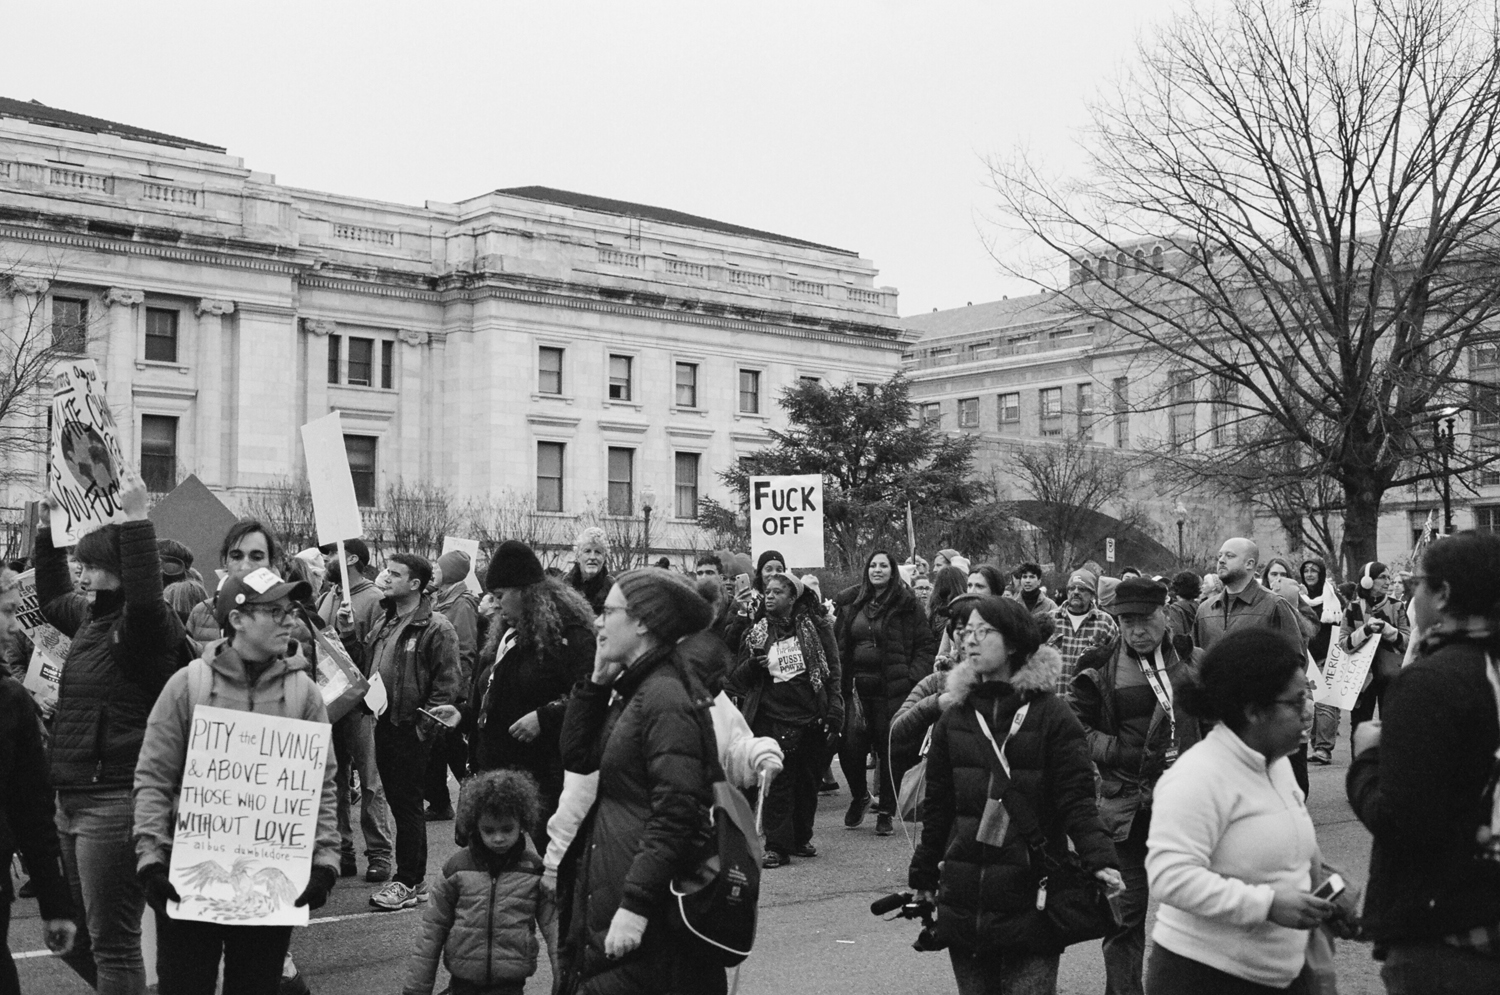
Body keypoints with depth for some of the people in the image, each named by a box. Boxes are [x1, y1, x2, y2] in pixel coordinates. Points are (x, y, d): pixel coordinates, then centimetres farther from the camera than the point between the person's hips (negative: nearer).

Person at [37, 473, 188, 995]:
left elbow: (144, 596, -36)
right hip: (71, 799, 10)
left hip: (115, 801, -10)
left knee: (111, 941, -4)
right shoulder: (91, 618, 13)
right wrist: (50, 524, 30)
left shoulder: (146, 624, -12)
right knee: (71, 937, 19)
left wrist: (136, 519, -34)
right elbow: (52, 595, 34)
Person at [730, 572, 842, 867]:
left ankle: (801, 838, 22)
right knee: (776, 782, -6)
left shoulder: (815, 627, 4)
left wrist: (834, 710, -6)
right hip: (771, 718, 0)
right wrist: (754, 664, -12)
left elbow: (832, 670, 3)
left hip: (811, 718, 0)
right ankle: (777, 845, -2)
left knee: (809, 781, 7)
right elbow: (739, 678, 9)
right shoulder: (757, 632, 8)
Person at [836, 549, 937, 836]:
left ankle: (886, 812, 12)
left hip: (893, 689, -3)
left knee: (890, 750, 0)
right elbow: (842, 648, 15)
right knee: (850, 747, -2)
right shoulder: (854, 605, 13)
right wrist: (843, 682, 4)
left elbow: (927, 645, -1)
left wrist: (914, 676, -12)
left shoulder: (906, 604, 0)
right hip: (858, 688, 4)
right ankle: (859, 796, 25)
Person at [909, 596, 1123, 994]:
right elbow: (937, 806, 13)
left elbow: (1077, 800, -7)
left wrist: (1100, 859, -21)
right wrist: (923, 875, 16)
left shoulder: (1052, 715, -5)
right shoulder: (954, 718, 7)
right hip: (963, 901, 4)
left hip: (1030, 901, -4)